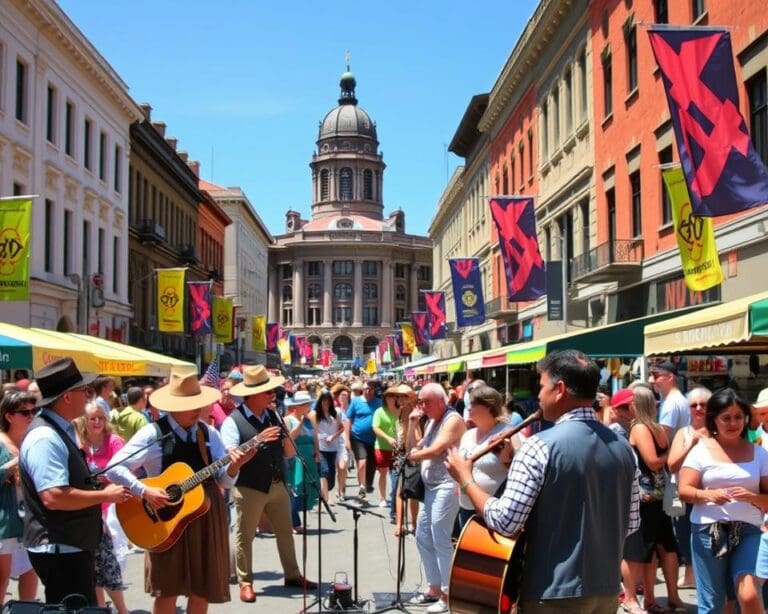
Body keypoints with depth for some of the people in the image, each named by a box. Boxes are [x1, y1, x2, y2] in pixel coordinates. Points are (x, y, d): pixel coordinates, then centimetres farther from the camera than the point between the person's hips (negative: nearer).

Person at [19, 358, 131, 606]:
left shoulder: (59, 431, 11)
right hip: (60, 549, -11)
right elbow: (54, 497, -31)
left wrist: (96, 485, 13)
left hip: (71, 545, 11)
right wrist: (106, 495, -21)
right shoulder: (46, 437, -22)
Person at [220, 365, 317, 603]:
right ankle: (245, 582, 19)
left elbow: (289, 453, 10)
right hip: (248, 489, -6)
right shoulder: (233, 421, -13)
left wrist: (285, 436, -11)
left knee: (285, 532, 15)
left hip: (277, 485, 6)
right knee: (244, 537, 7)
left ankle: (292, 575, 28)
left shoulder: (273, 417, 7)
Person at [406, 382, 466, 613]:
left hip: (446, 488, -10)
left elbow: (435, 450, -20)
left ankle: (447, 595, 1)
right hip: (430, 488, 10)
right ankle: (435, 588, 25)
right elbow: (414, 450, 16)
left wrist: (412, 455, -2)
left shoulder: (453, 419, -11)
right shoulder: (431, 422, 18)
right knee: (423, 538, 14)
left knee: (441, 542, -7)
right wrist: (412, 424, 5)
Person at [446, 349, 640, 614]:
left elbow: (505, 522, -17)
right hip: (607, 590, 6)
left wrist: (465, 479, -4)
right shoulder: (623, 447, 3)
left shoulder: (540, 446, -17)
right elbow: (631, 524, 10)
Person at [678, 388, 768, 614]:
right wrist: (708, 495, -22)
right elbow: (684, 490, -2)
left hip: (748, 530, 1)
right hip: (707, 530, 0)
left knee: (749, 595, -19)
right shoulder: (701, 449, 2)